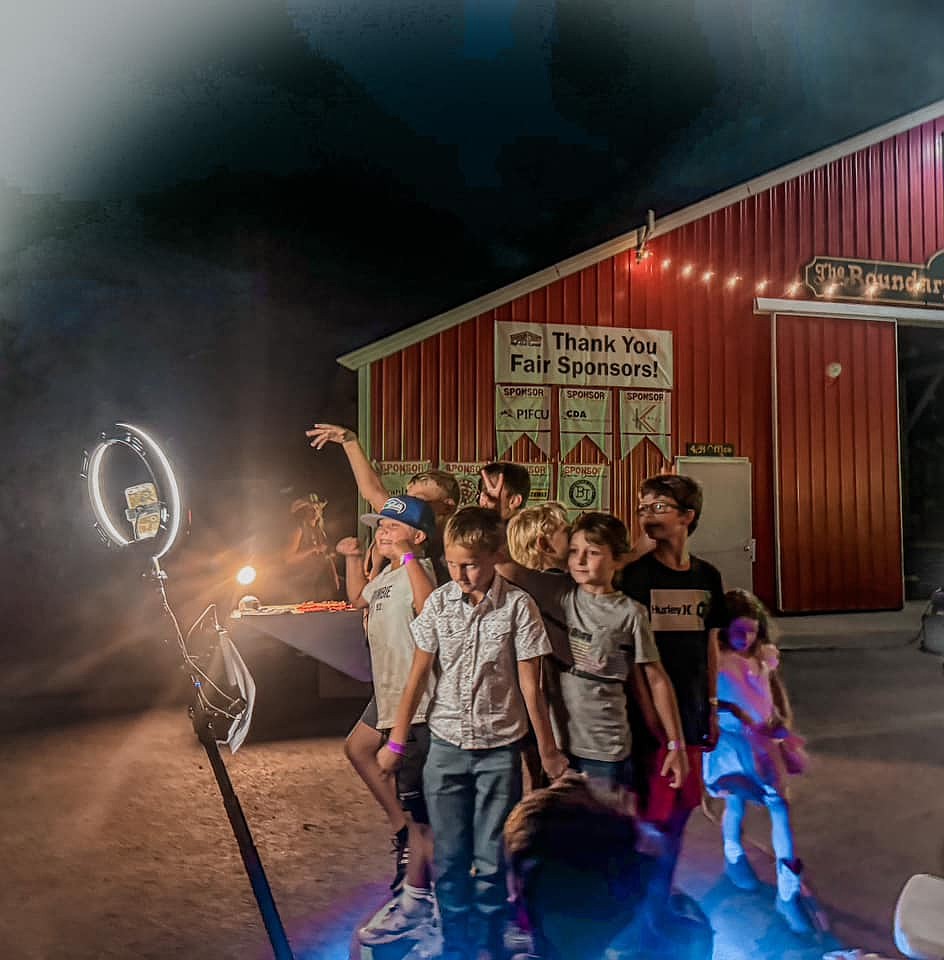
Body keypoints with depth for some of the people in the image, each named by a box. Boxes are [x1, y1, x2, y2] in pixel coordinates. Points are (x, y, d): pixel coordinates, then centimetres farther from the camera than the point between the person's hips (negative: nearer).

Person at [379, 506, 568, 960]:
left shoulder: (518, 606, -11)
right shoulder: (438, 603, -4)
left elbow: (530, 685, -6)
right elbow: (418, 676, 1)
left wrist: (548, 750, -1)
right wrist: (396, 741, 4)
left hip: (499, 748, -2)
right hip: (445, 745, 2)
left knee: (491, 859, 8)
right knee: (448, 856, 12)